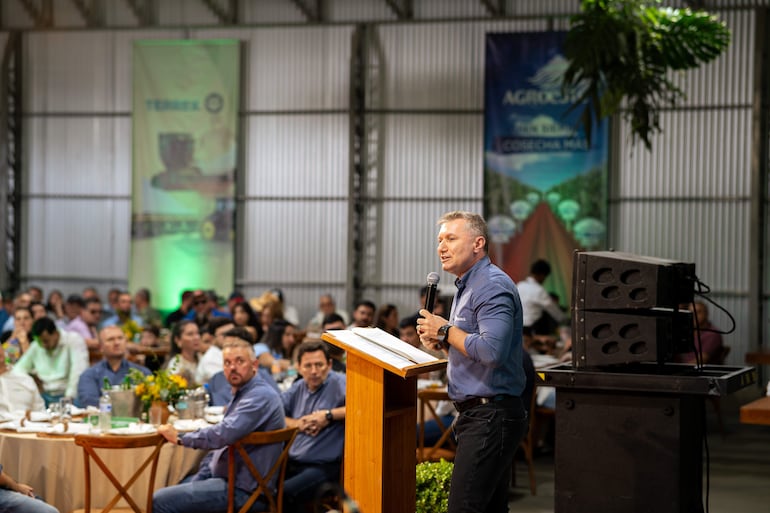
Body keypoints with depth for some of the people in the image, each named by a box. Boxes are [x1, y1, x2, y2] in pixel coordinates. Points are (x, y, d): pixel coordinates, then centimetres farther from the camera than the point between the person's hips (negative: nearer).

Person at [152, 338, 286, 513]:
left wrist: (180, 437, -18)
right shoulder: (241, 395, 17)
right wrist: (198, 480, 12)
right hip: (230, 480, 11)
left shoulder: (260, 396, -18)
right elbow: (221, 445, 23)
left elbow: (224, 434, -31)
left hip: (243, 490, -11)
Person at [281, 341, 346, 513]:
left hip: (323, 467, -6)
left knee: (285, 493, -28)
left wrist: (328, 415, -18)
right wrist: (298, 424, -3)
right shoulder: (298, 388, 14)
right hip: (292, 462, 6)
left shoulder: (339, 384, -6)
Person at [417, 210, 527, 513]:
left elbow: (492, 351, -27)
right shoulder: (468, 287, 20)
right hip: (479, 416, 11)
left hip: (491, 417, -11)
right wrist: (441, 343, 9)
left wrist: (446, 331, -15)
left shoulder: (492, 286, -14)